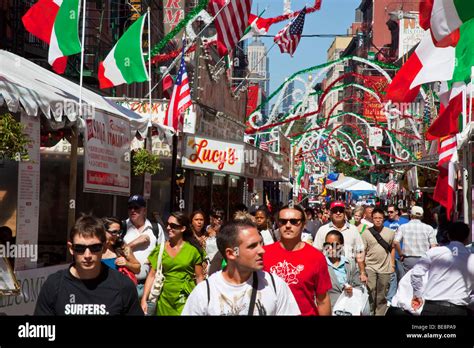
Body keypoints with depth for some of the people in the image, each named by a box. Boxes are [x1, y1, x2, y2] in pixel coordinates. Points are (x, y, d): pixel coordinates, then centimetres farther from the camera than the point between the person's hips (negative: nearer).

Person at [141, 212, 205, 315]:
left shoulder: (193, 249, -6)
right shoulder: (160, 248, 1)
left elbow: (199, 277, -1)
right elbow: (152, 275, 0)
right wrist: (144, 300, -7)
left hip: (186, 299, -3)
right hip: (165, 299, 3)